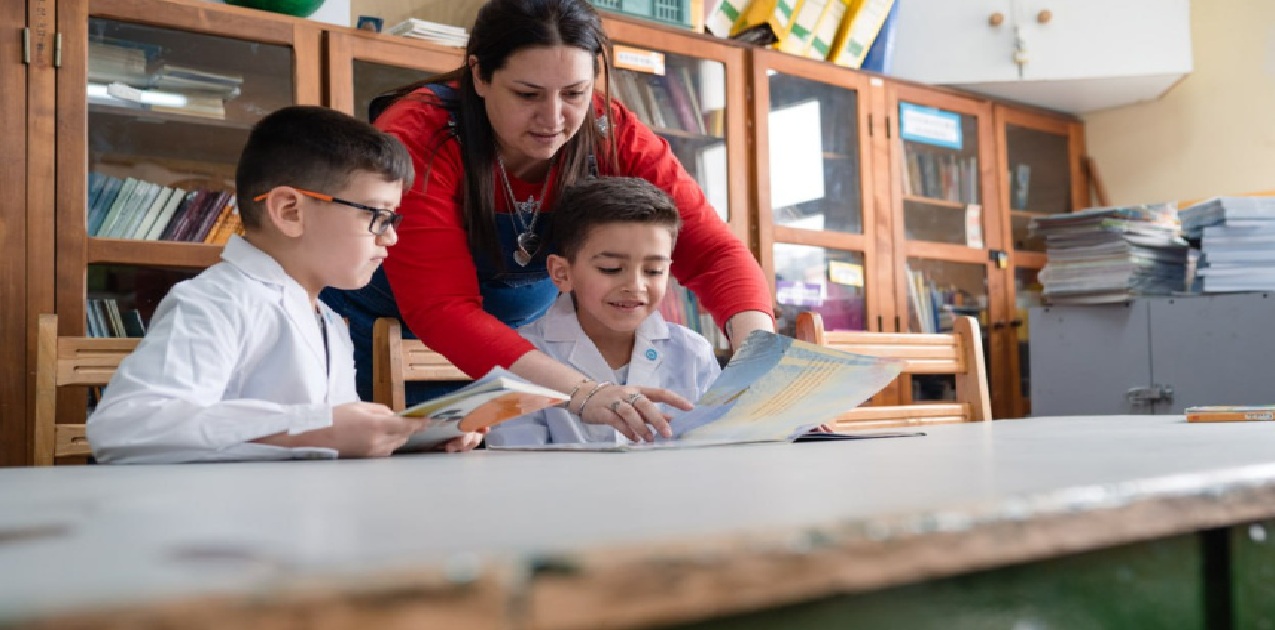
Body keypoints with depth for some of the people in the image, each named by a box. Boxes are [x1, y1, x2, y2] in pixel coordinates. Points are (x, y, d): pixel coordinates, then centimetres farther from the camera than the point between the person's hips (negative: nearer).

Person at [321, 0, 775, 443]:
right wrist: (583, 393, -47)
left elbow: (712, 250, -20)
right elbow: (442, 309, -34)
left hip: (515, 352, 3)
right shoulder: (419, 140, -27)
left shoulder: (612, 136, -16)